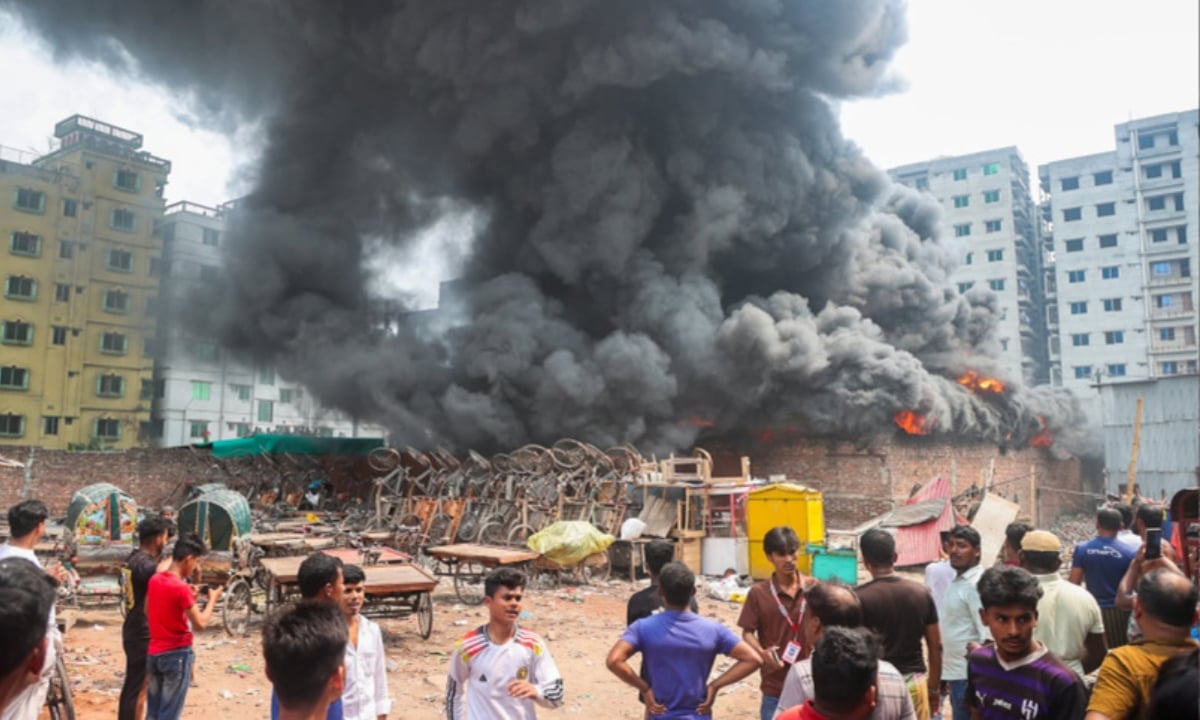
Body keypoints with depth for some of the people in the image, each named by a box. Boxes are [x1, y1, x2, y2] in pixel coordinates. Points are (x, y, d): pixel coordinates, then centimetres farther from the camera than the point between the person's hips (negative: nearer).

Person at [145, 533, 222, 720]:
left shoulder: (154, 581, 2)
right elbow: (200, 624, -18)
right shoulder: (181, 588, -20)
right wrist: (212, 599, -3)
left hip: (153, 653, 8)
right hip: (177, 655, -7)